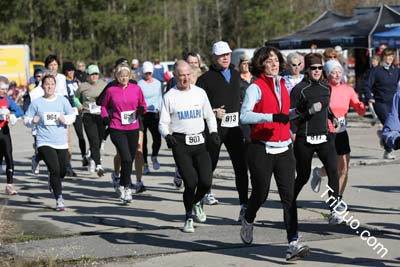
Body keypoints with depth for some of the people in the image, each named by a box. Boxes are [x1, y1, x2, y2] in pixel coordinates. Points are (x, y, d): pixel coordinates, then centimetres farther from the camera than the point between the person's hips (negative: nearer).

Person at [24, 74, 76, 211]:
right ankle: (59, 199, -9)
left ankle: (53, 181, 45)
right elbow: (26, 120, 4)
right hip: (44, 142, -3)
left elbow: (72, 116, 10)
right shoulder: (36, 103, 0)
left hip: (61, 142, 3)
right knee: (54, 169, -16)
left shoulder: (63, 100, 5)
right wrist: (33, 121, -19)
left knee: (62, 171, 9)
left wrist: (65, 119, -12)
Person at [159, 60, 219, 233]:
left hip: (199, 142, 3)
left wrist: (213, 131, 3)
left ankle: (197, 202, 26)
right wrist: (167, 136, -17)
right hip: (180, 143, -3)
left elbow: (209, 116, 20)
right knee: (191, 182, -12)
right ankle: (189, 218, 12)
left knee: (206, 181, -9)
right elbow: (163, 123, 3)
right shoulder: (169, 96, 3)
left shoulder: (200, 93, 11)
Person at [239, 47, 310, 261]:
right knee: (260, 193, 7)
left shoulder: (282, 85, 13)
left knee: (289, 195, -7)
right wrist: (272, 117, -30)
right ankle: (248, 221, 40)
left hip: (283, 149, 5)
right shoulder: (256, 87, -7)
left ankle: (293, 243, -12)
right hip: (261, 149, -5)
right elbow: (244, 115, -22)